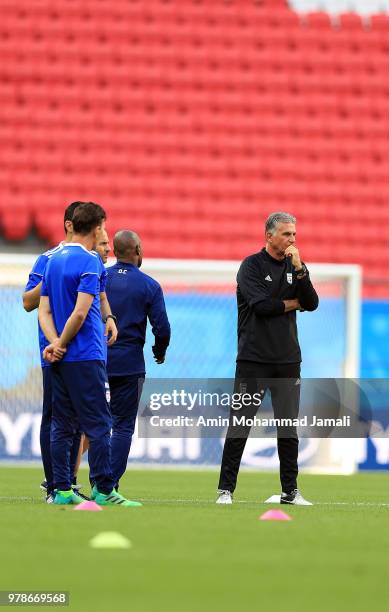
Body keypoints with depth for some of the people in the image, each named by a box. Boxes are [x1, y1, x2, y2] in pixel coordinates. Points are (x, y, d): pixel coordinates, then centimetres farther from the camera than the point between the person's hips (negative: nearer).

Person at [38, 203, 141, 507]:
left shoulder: (54, 261, 14)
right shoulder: (90, 262, -11)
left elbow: (44, 311, 9)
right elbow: (80, 313, -18)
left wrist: (55, 343, -3)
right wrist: (61, 345, -6)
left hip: (61, 360, 8)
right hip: (86, 357, -8)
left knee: (63, 425, 8)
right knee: (98, 425, -5)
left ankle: (62, 491, 8)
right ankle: (103, 491, -7)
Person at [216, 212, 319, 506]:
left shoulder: (295, 267, 12)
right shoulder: (252, 266, -4)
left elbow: (312, 303, 0)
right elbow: (261, 305, -15)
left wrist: (299, 269, -11)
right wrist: (293, 304, -2)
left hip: (288, 360, 5)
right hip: (254, 359, -5)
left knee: (289, 428, 6)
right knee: (239, 426, -5)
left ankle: (290, 491, 12)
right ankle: (225, 490, -1)